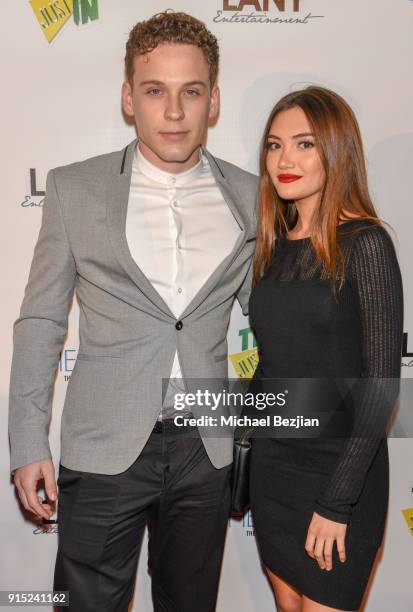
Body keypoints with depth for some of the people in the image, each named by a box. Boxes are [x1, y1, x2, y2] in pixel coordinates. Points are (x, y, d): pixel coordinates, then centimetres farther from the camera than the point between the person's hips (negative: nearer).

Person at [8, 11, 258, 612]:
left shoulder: (250, 197, 0)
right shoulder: (73, 188, -4)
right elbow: (40, 322, 0)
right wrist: (28, 445, -2)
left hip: (206, 450, 2)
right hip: (104, 450, -2)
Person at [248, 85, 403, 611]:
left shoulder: (364, 243, -14)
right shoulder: (275, 246, 4)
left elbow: (382, 382, -16)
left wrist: (337, 502, -16)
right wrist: (247, 442, 8)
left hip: (338, 471, -6)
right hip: (270, 462, 6)